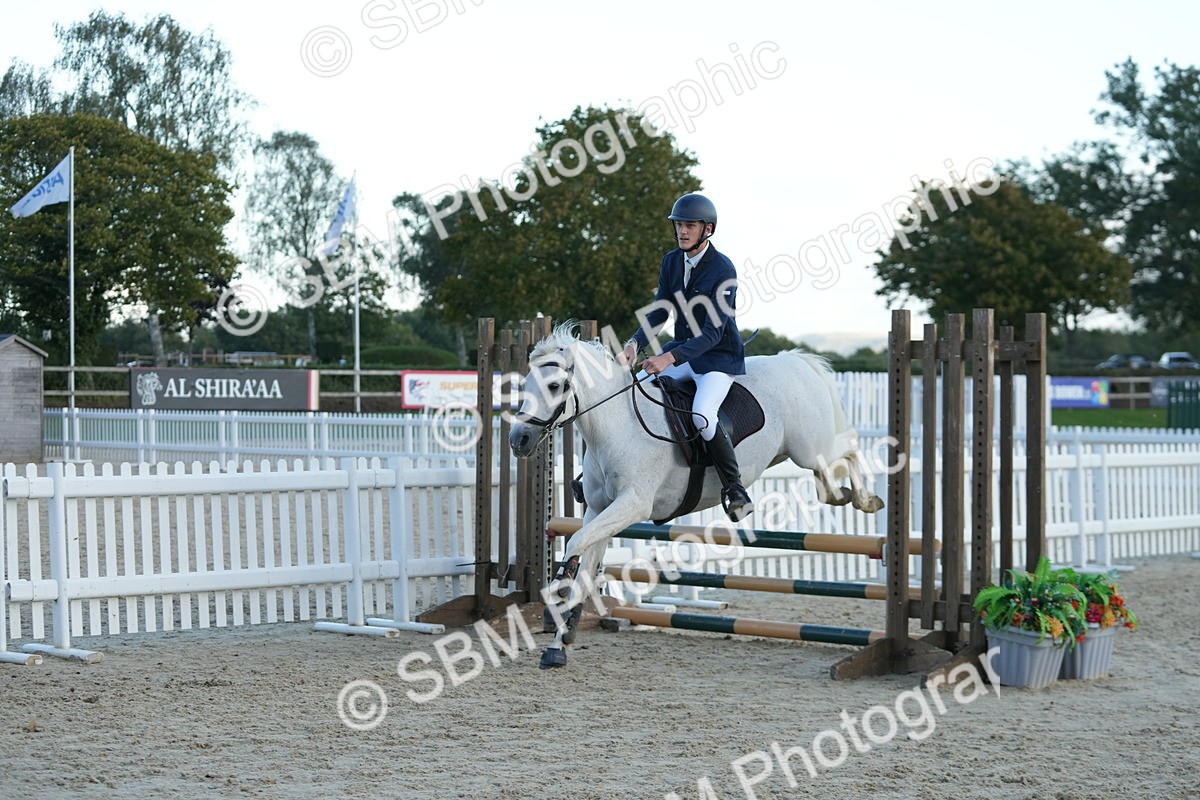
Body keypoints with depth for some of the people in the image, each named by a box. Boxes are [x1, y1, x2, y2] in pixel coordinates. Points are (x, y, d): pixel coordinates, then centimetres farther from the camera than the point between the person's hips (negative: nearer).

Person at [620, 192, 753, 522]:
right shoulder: (672, 261, 3)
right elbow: (660, 310, 3)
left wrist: (670, 359, -35)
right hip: (682, 351, 8)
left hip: (719, 357, -8)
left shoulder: (723, 269, -18)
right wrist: (635, 343, -17)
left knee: (702, 415, -31)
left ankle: (734, 489, -17)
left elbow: (713, 332, -23)